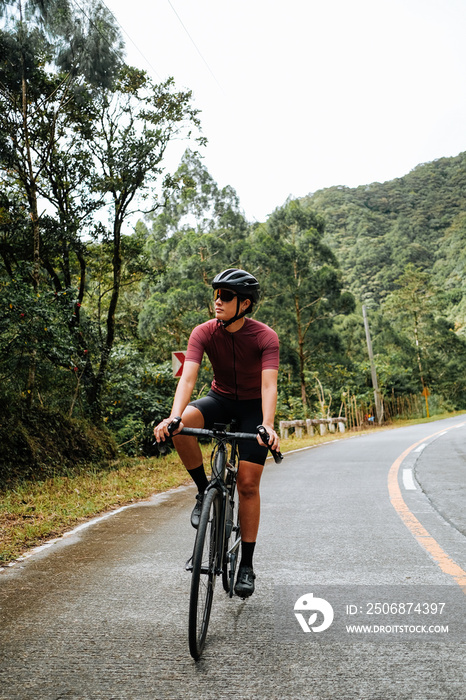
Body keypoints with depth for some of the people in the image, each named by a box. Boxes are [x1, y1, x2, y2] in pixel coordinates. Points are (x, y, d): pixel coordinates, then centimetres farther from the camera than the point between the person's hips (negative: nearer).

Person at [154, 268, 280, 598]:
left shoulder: (265, 337, -22)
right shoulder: (204, 332, -17)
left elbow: (269, 385, -33)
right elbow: (188, 377, -29)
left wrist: (268, 425, -50)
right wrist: (173, 417, -46)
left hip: (253, 407, -2)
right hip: (219, 399, 2)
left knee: (248, 484, -7)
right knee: (183, 424, -32)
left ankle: (247, 565, 9)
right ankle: (204, 490, -7)